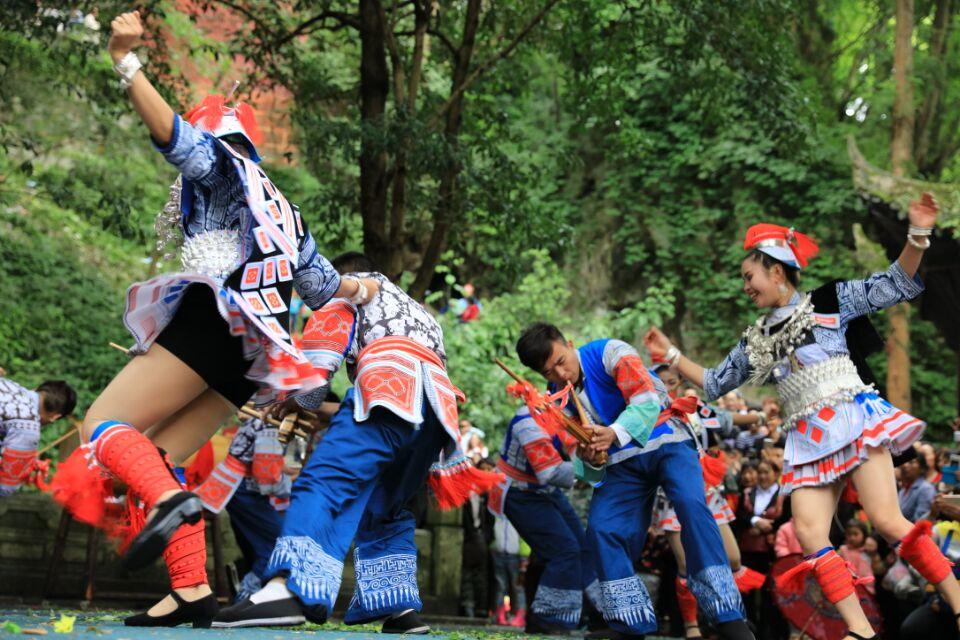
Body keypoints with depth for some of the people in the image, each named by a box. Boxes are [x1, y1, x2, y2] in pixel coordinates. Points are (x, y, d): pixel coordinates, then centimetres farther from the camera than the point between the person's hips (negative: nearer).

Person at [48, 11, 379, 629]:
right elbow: (321, 282, 31)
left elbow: (174, 136, -14)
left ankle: (168, 502, -37)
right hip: (250, 353, 9)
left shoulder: (220, 164, 8)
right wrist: (356, 287, 52)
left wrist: (126, 61, -24)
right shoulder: (282, 210, 32)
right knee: (158, 455, 11)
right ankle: (192, 589, -1)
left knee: (102, 426, -8)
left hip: (211, 323, -9)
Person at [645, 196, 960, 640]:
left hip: (853, 419, -5)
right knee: (809, 534, -13)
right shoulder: (755, 341, 21)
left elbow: (898, 285, 1)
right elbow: (715, 384, 31)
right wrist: (672, 355, 25)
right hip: (807, 440, 6)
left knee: (887, 521, -18)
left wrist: (917, 235, -13)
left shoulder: (828, 302, 6)